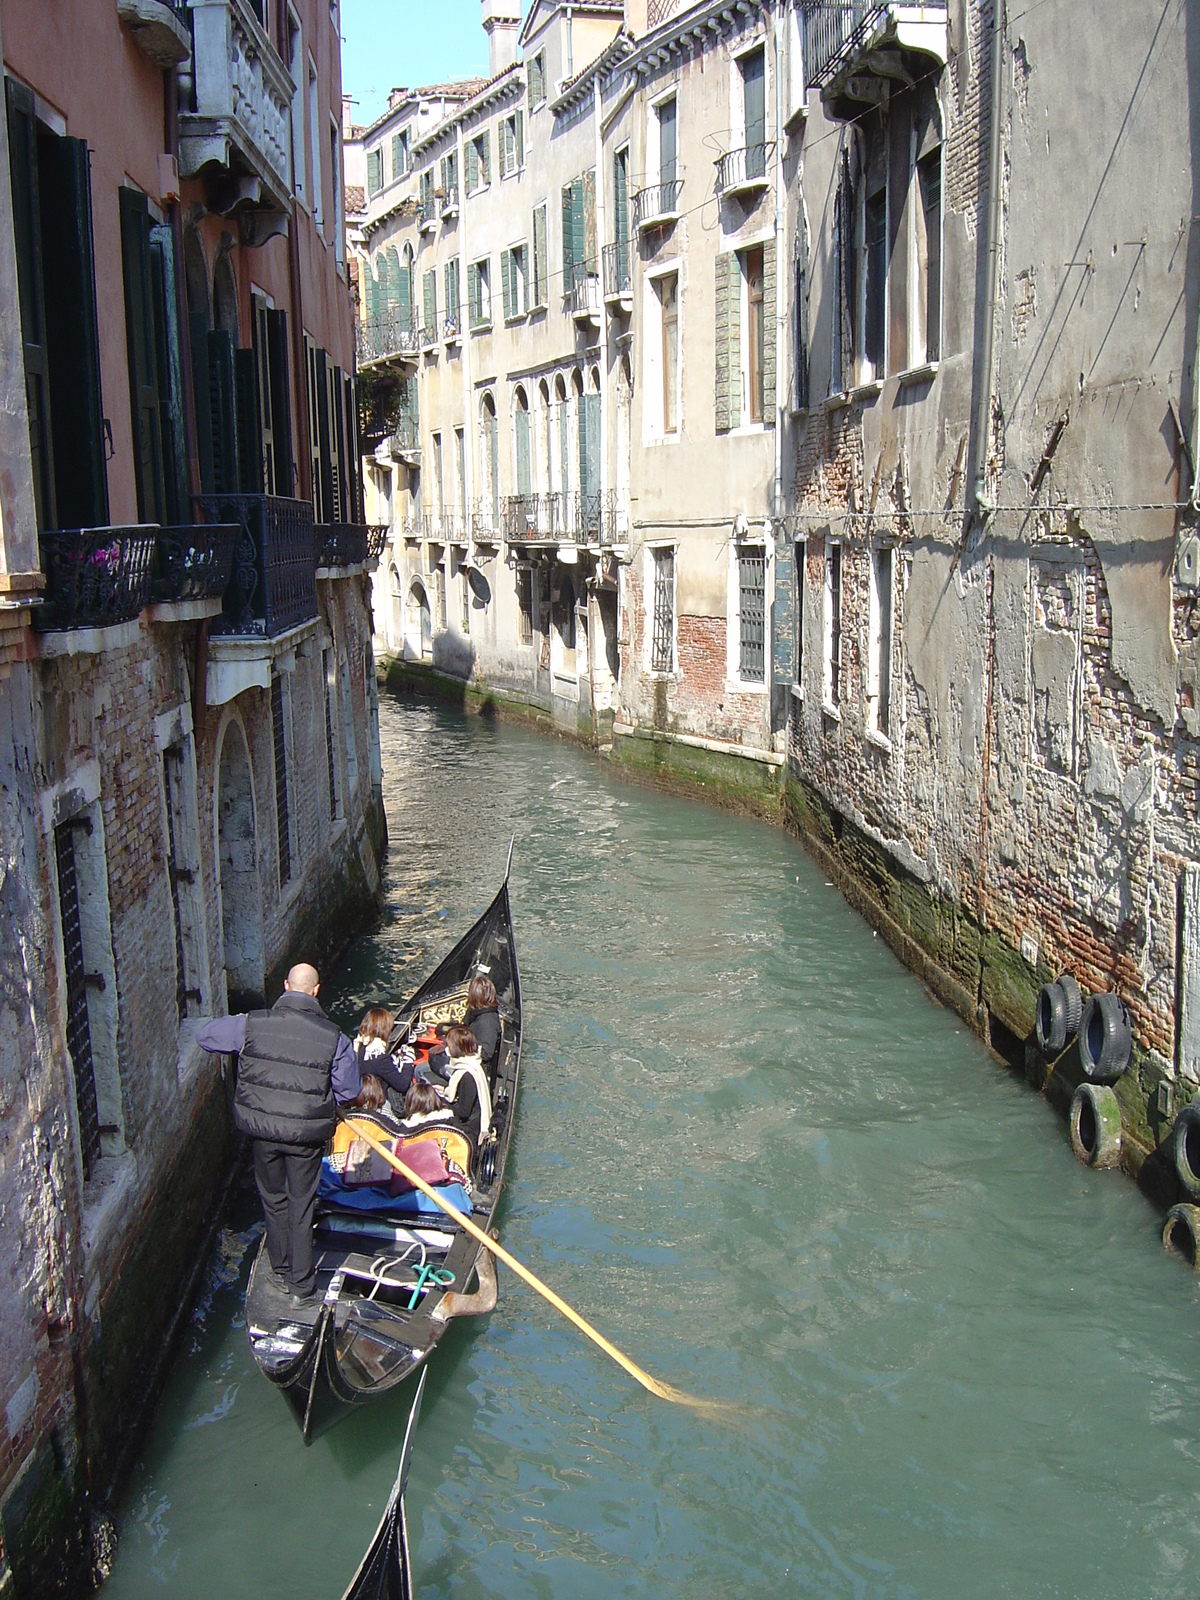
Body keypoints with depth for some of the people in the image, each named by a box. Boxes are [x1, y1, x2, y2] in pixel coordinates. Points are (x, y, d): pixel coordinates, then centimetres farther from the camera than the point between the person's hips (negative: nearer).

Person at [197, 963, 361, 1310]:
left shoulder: (251, 1025, -11)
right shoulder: (334, 1037, -14)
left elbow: (204, 1035, 5)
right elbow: (350, 1092, -6)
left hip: (261, 1129, 2)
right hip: (306, 1135, -1)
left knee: (273, 1199, 23)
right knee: (301, 1207, 13)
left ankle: (281, 1270, 39)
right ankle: (302, 1289, 20)